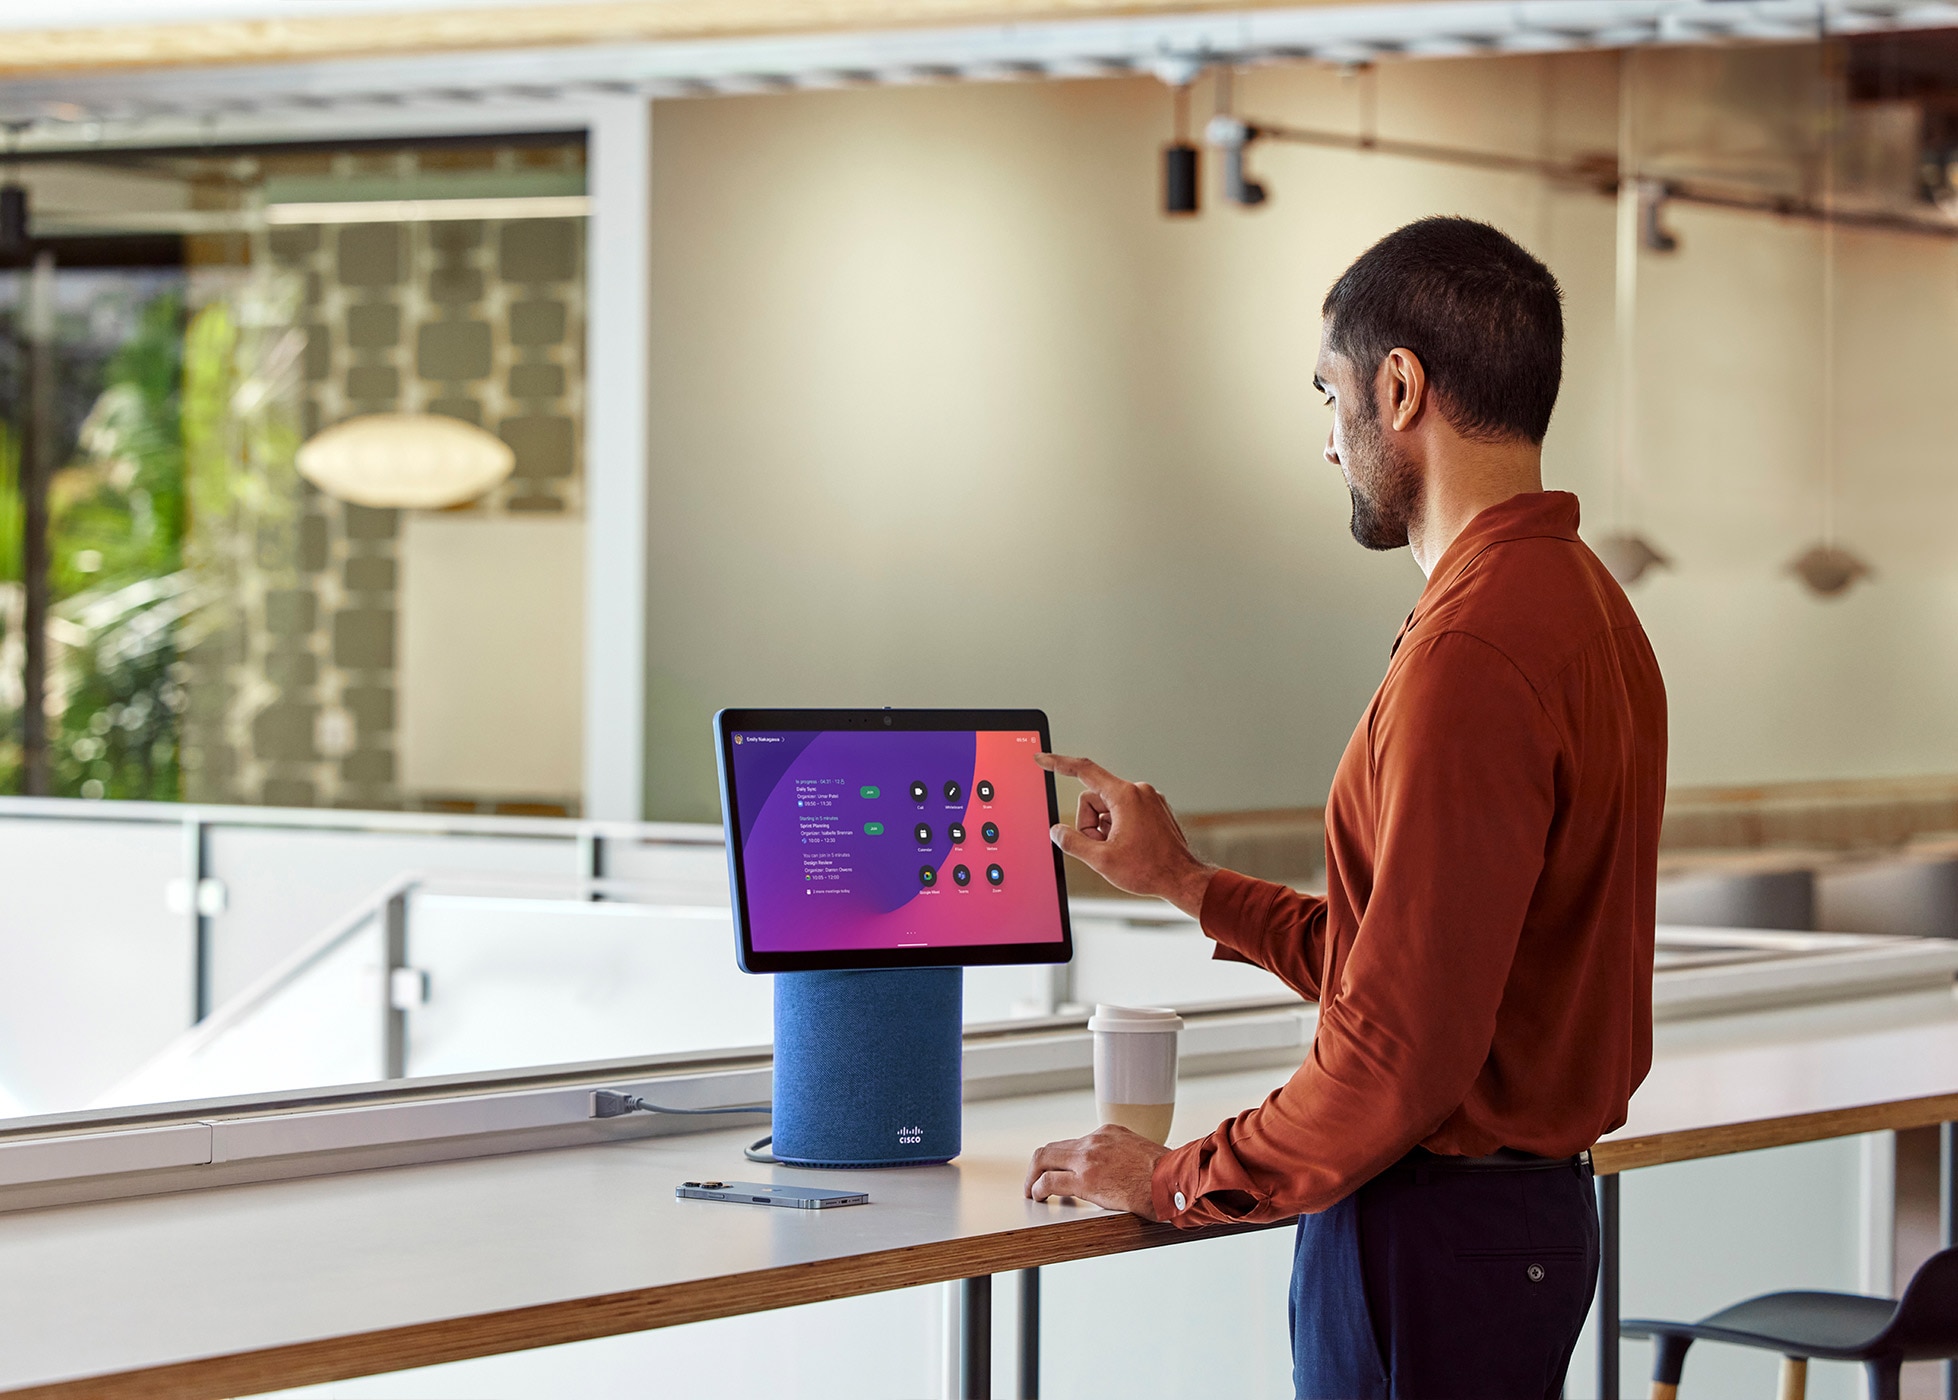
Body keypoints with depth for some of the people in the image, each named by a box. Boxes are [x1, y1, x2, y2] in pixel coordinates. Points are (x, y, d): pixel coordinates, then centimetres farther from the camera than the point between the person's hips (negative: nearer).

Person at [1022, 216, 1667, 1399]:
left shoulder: (1476, 651, -21)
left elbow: (1403, 1042, -24)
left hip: (1434, 1238, -10)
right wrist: (1188, 886, 22)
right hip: (1539, 1203, 10)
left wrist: (1181, 1179, -11)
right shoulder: (1581, 603, 12)